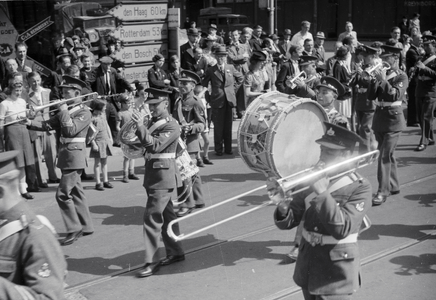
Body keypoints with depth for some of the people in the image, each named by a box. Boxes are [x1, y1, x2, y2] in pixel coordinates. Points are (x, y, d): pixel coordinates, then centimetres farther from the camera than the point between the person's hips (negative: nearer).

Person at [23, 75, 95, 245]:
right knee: (76, 192, 13)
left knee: (62, 194, -10)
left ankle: (74, 229, -1)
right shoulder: (65, 110, 13)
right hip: (65, 155, 9)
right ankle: (86, 227, 22)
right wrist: (31, 123, -7)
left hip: (75, 156, -9)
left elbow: (71, 130, -23)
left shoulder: (84, 112, -11)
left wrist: (64, 112, -15)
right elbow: (48, 125, 7)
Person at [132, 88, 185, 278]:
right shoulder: (153, 121, 11)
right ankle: (175, 252, 30)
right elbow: (148, 144, 15)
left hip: (163, 175, -9)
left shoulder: (171, 126, -14)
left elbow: (155, 146, -25)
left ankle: (151, 262, -4)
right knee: (166, 215, 17)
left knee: (152, 217, -10)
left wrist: (141, 126, -32)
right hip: (154, 174, 9)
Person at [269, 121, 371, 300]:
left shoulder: (359, 188, -12)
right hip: (307, 266, 5)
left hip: (335, 274, -5)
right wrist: (282, 205, -22)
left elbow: (342, 229, -26)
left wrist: (322, 193, -30)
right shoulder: (311, 178, 1)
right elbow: (288, 222, -1)